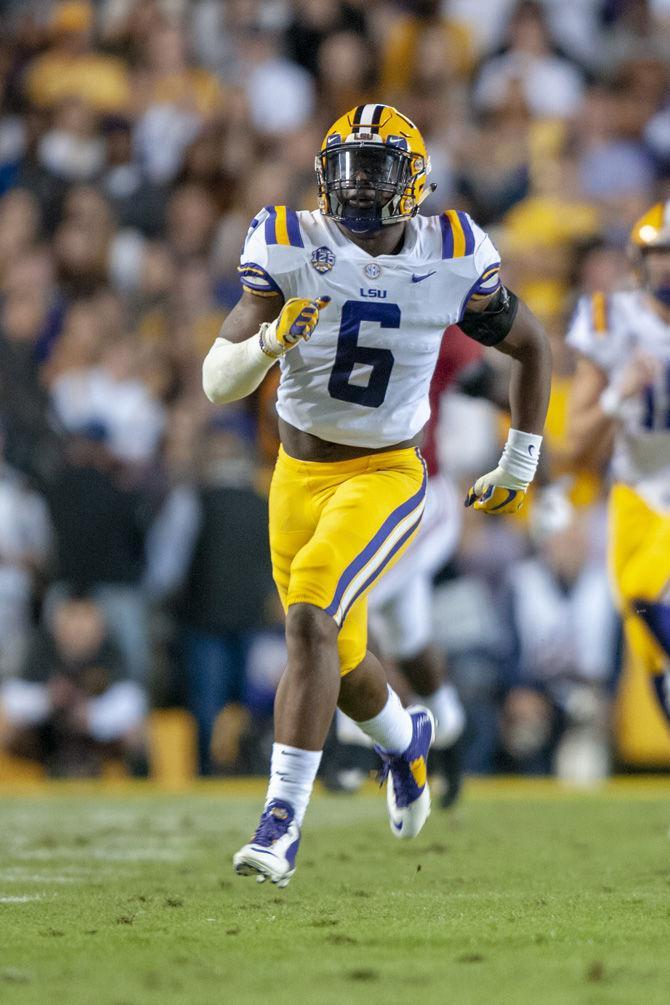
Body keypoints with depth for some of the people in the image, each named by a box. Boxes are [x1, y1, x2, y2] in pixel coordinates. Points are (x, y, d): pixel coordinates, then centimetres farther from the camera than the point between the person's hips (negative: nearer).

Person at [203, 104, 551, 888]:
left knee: (311, 618, -26)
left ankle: (284, 821, -24)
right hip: (299, 476, 3)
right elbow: (217, 383, -16)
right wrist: (270, 341, -37)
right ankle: (403, 738, 51)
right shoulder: (291, 253, -12)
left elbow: (530, 346, 8)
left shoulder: (452, 264, -10)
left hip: (384, 477, -3)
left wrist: (519, 465, 11)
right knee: (339, 660, 15)